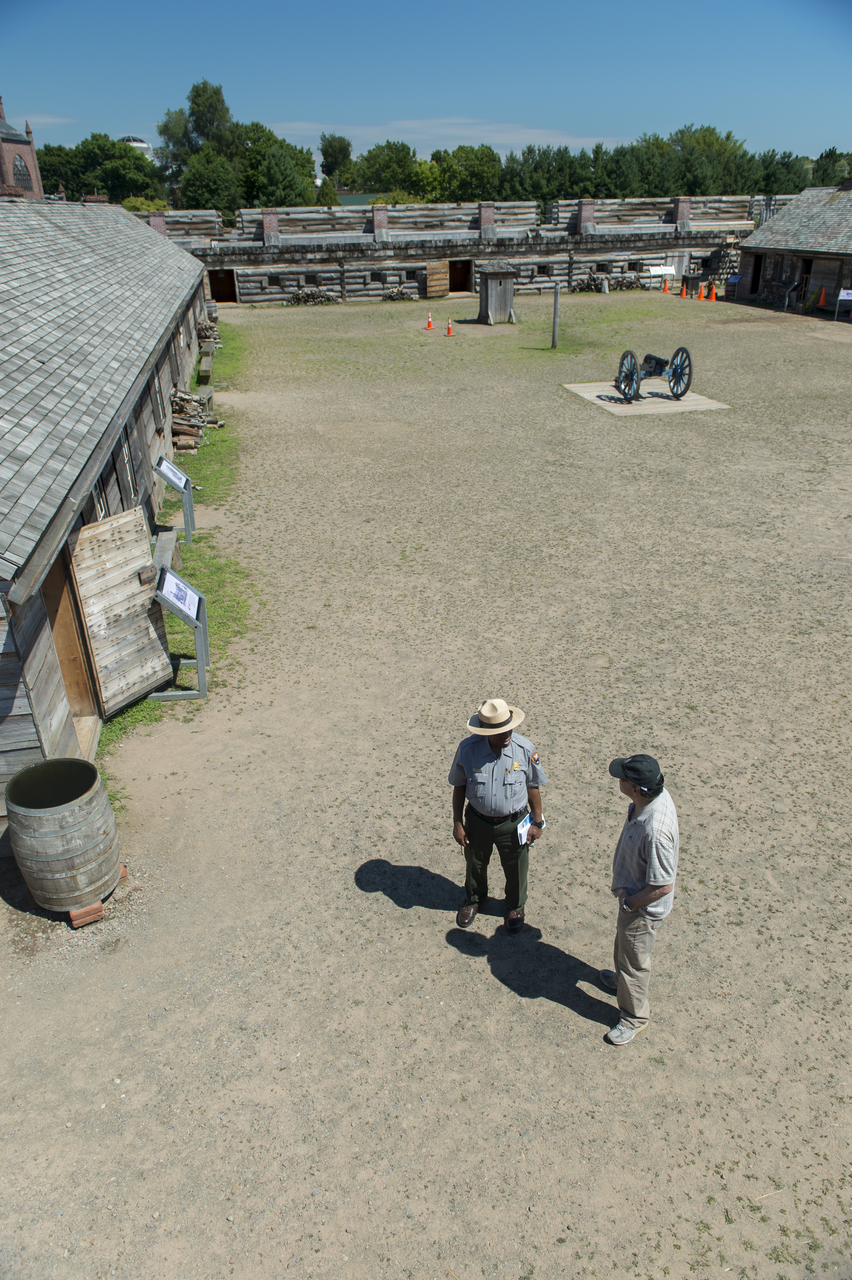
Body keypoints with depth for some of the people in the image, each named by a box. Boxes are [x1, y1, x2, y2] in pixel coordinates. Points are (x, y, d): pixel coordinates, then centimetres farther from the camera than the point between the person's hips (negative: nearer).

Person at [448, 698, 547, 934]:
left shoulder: (525, 749, -21)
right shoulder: (468, 748, -21)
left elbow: (533, 787, -6)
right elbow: (459, 786, -7)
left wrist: (537, 822, 0)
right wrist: (457, 823, -3)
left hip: (513, 824, 0)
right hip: (477, 821, 1)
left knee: (516, 870, 20)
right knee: (475, 865, 25)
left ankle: (515, 907, 51)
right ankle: (474, 899, 57)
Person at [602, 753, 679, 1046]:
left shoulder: (655, 831, -43)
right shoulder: (657, 793, -16)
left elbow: (662, 887, -32)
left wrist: (629, 903, -16)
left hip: (642, 907, -8)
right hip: (631, 892, 9)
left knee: (633, 959, 16)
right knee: (623, 944, 33)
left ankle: (634, 1017, 40)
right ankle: (623, 980, 60)